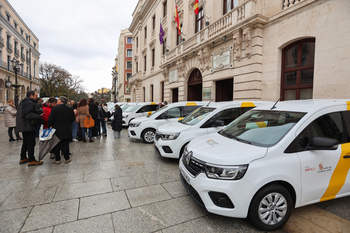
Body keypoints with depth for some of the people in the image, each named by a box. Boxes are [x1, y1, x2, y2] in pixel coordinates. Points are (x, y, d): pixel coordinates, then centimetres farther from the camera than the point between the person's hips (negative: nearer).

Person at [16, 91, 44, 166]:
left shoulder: (22, 102, 18)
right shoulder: (29, 103, -16)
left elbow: (22, 114, 22)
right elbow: (28, 114, -28)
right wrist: (39, 116, -25)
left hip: (24, 126, 11)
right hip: (29, 127, -11)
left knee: (25, 143, 19)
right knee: (31, 143, -6)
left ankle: (23, 158, 29)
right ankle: (31, 160, -1)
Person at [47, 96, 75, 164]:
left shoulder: (55, 109, -11)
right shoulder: (70, 109, -1)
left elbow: (50, 119, -12)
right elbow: (73, 119, 6)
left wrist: (49, 126, 2)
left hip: (57, 130, -2)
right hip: (67, 131, 3)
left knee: (57, 145, 9)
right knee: (65, 145, 11)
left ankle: (57, 159, 15)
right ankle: (67, 158, 16)